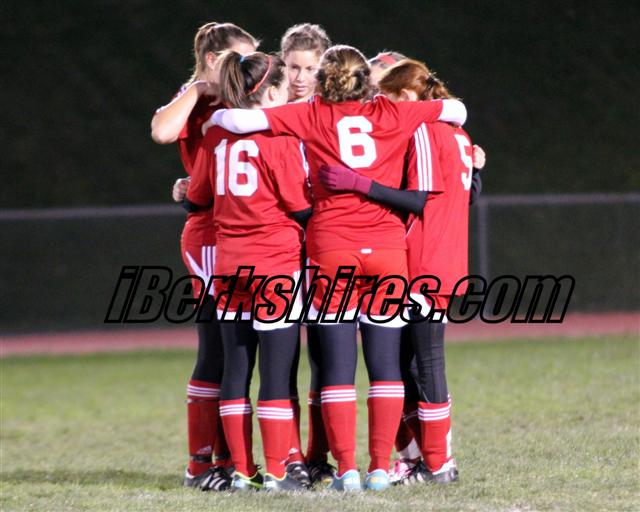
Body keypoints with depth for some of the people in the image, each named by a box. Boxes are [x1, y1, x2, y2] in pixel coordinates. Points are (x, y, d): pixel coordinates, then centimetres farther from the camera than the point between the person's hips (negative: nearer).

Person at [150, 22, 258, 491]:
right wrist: (198, 89, -16)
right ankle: (201, 465, -2)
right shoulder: (196, 104, -5)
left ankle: (224, 460, 14)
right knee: (216, 350, -7)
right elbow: (162, 131, -28)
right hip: (212, 237, -7)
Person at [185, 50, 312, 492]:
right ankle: (276, 471, -3)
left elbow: (199, 197, 13)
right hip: (278, 265, -6)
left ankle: (242, 470, 11)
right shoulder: (279, 136, -11)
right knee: (277, 368, -2)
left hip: (230, 265, 6)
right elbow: (300, 206, -11)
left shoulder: (217, 136, 5)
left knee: (236, 367, 9)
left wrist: (185, 191, 35)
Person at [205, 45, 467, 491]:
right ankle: (380, 467, 4)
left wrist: (213, 119, 16)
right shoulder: (393, 115, 8)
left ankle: (347, 469, -2)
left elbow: (240, 119, -5)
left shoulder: (312, 115, 3)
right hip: (386, 249, 1)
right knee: (385, 362, 6)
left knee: (338, 364, 2)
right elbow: (456, 110, 20)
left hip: (331, 248, -1)